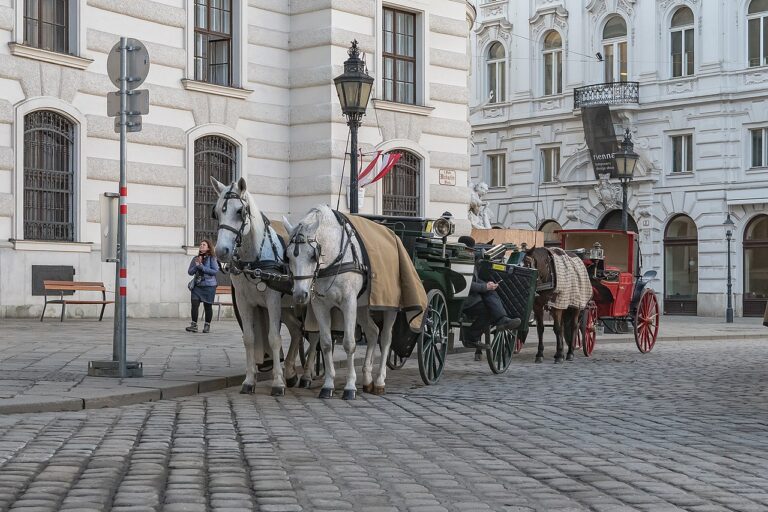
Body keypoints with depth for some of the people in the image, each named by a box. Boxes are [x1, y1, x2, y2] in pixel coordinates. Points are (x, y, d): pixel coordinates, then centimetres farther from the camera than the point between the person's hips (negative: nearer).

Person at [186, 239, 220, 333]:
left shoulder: (212, 258, -2)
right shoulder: (195, 258, 10)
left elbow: (215, 271, -12)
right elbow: (190, 272, 9)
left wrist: (202, 267, -14)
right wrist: (196, 266, -10)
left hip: (209, 285, -3)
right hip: (197, 285, 3)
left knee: (208, 306, 4)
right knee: (194, 304, -10)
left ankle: (207, 326, 16)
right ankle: (194, 325, -7)